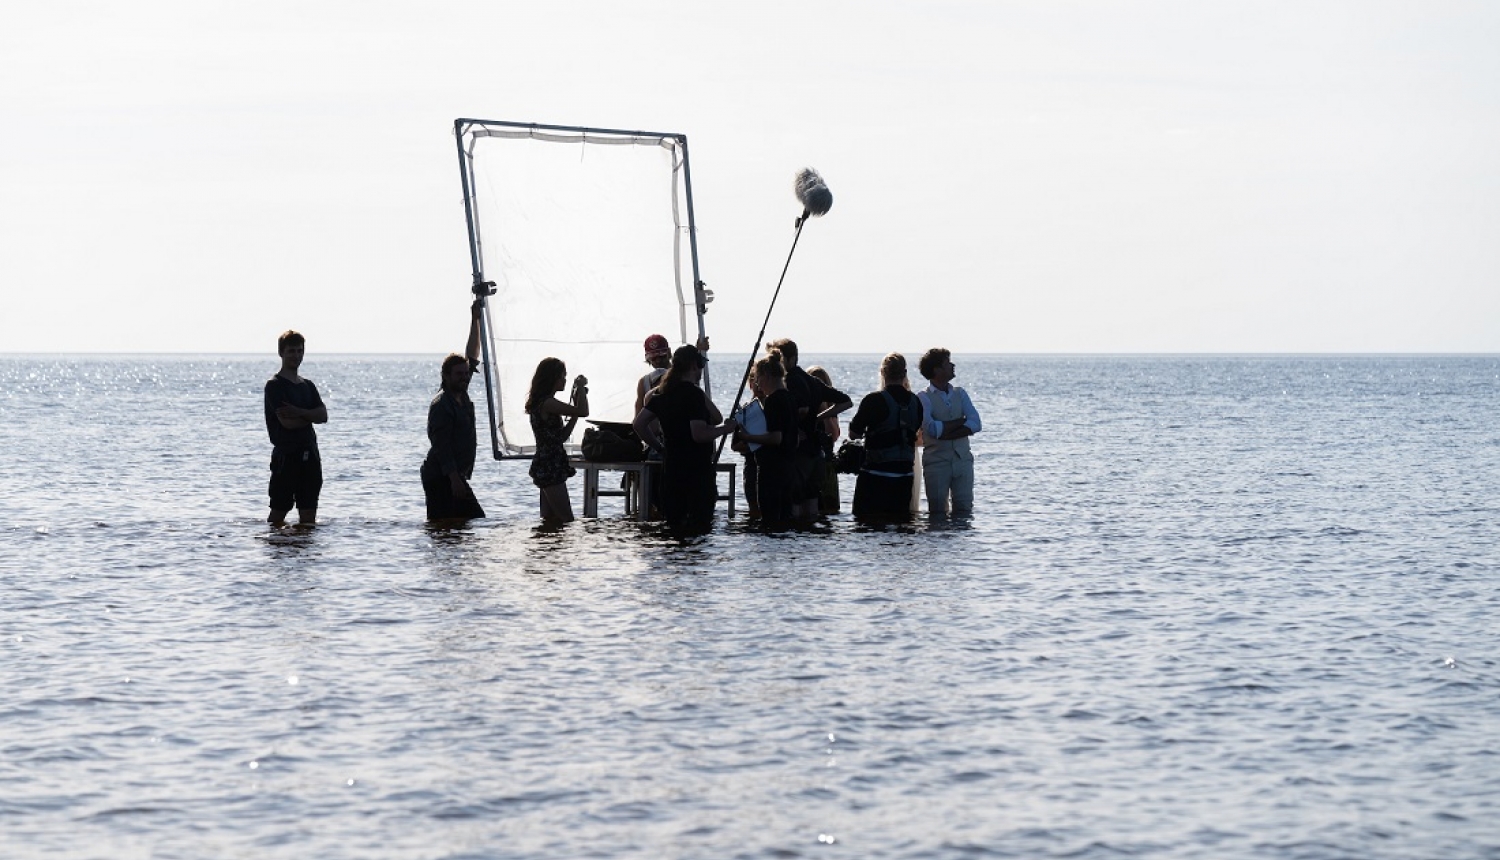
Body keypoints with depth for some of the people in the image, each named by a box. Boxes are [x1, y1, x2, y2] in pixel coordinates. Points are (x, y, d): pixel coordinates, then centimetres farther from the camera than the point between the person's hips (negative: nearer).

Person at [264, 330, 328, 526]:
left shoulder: (308, 386, 17)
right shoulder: (275, 385, -5)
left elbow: (323, 416, 3)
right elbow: (287, 421, -16)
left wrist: (299, 412, -14)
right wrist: (310, 415, 0)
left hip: (309, 453, 7)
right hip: (286, 454, -6)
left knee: (308, 514, 6)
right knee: (279, 512, -4)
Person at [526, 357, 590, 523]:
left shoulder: (542, 403, 14)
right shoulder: (548, 403, -16)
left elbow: (562, 436, 18)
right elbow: (583, 412, -23)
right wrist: (581, 387, -7)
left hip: (547, 466, 10)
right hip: (550, 467, -10)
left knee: (550, 519, 11)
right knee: (566, 521, -11)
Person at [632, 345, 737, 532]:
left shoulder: (664, 392, 9)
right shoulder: (693, 394, -15)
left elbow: (639, 424, 10)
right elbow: (699, 434, -23)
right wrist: (726, 429, -8)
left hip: (670, 467, 8)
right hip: (696, 469, -8)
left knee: (674, 522, 12)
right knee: (698, 525, -5)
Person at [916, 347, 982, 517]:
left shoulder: (960, 394, 13)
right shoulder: (924, 398, -1)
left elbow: (976, 425, -1)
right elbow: (932, 428, -17)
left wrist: (945, 433, -13)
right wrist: (962, 421, -6)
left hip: (963, 459, 4)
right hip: (936, 461, -4)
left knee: (964, 510, 0)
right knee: (937, 511, -1)